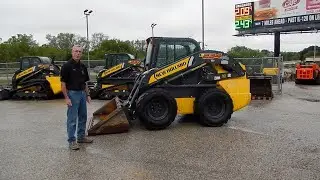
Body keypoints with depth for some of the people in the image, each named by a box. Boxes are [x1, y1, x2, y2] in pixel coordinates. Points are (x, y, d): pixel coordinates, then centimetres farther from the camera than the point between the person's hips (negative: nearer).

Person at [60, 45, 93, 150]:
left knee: (83, 117, 14)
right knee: (72, 119, -2)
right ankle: (71, 141, 6)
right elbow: (63, 83, -12)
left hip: (82, 93, 7)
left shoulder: (83, 67, 10)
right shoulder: (67, 66, -11)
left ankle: (81, 137, 27)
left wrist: (87, 95, 11)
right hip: (72, 94, -7)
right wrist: (66, 98, -17)